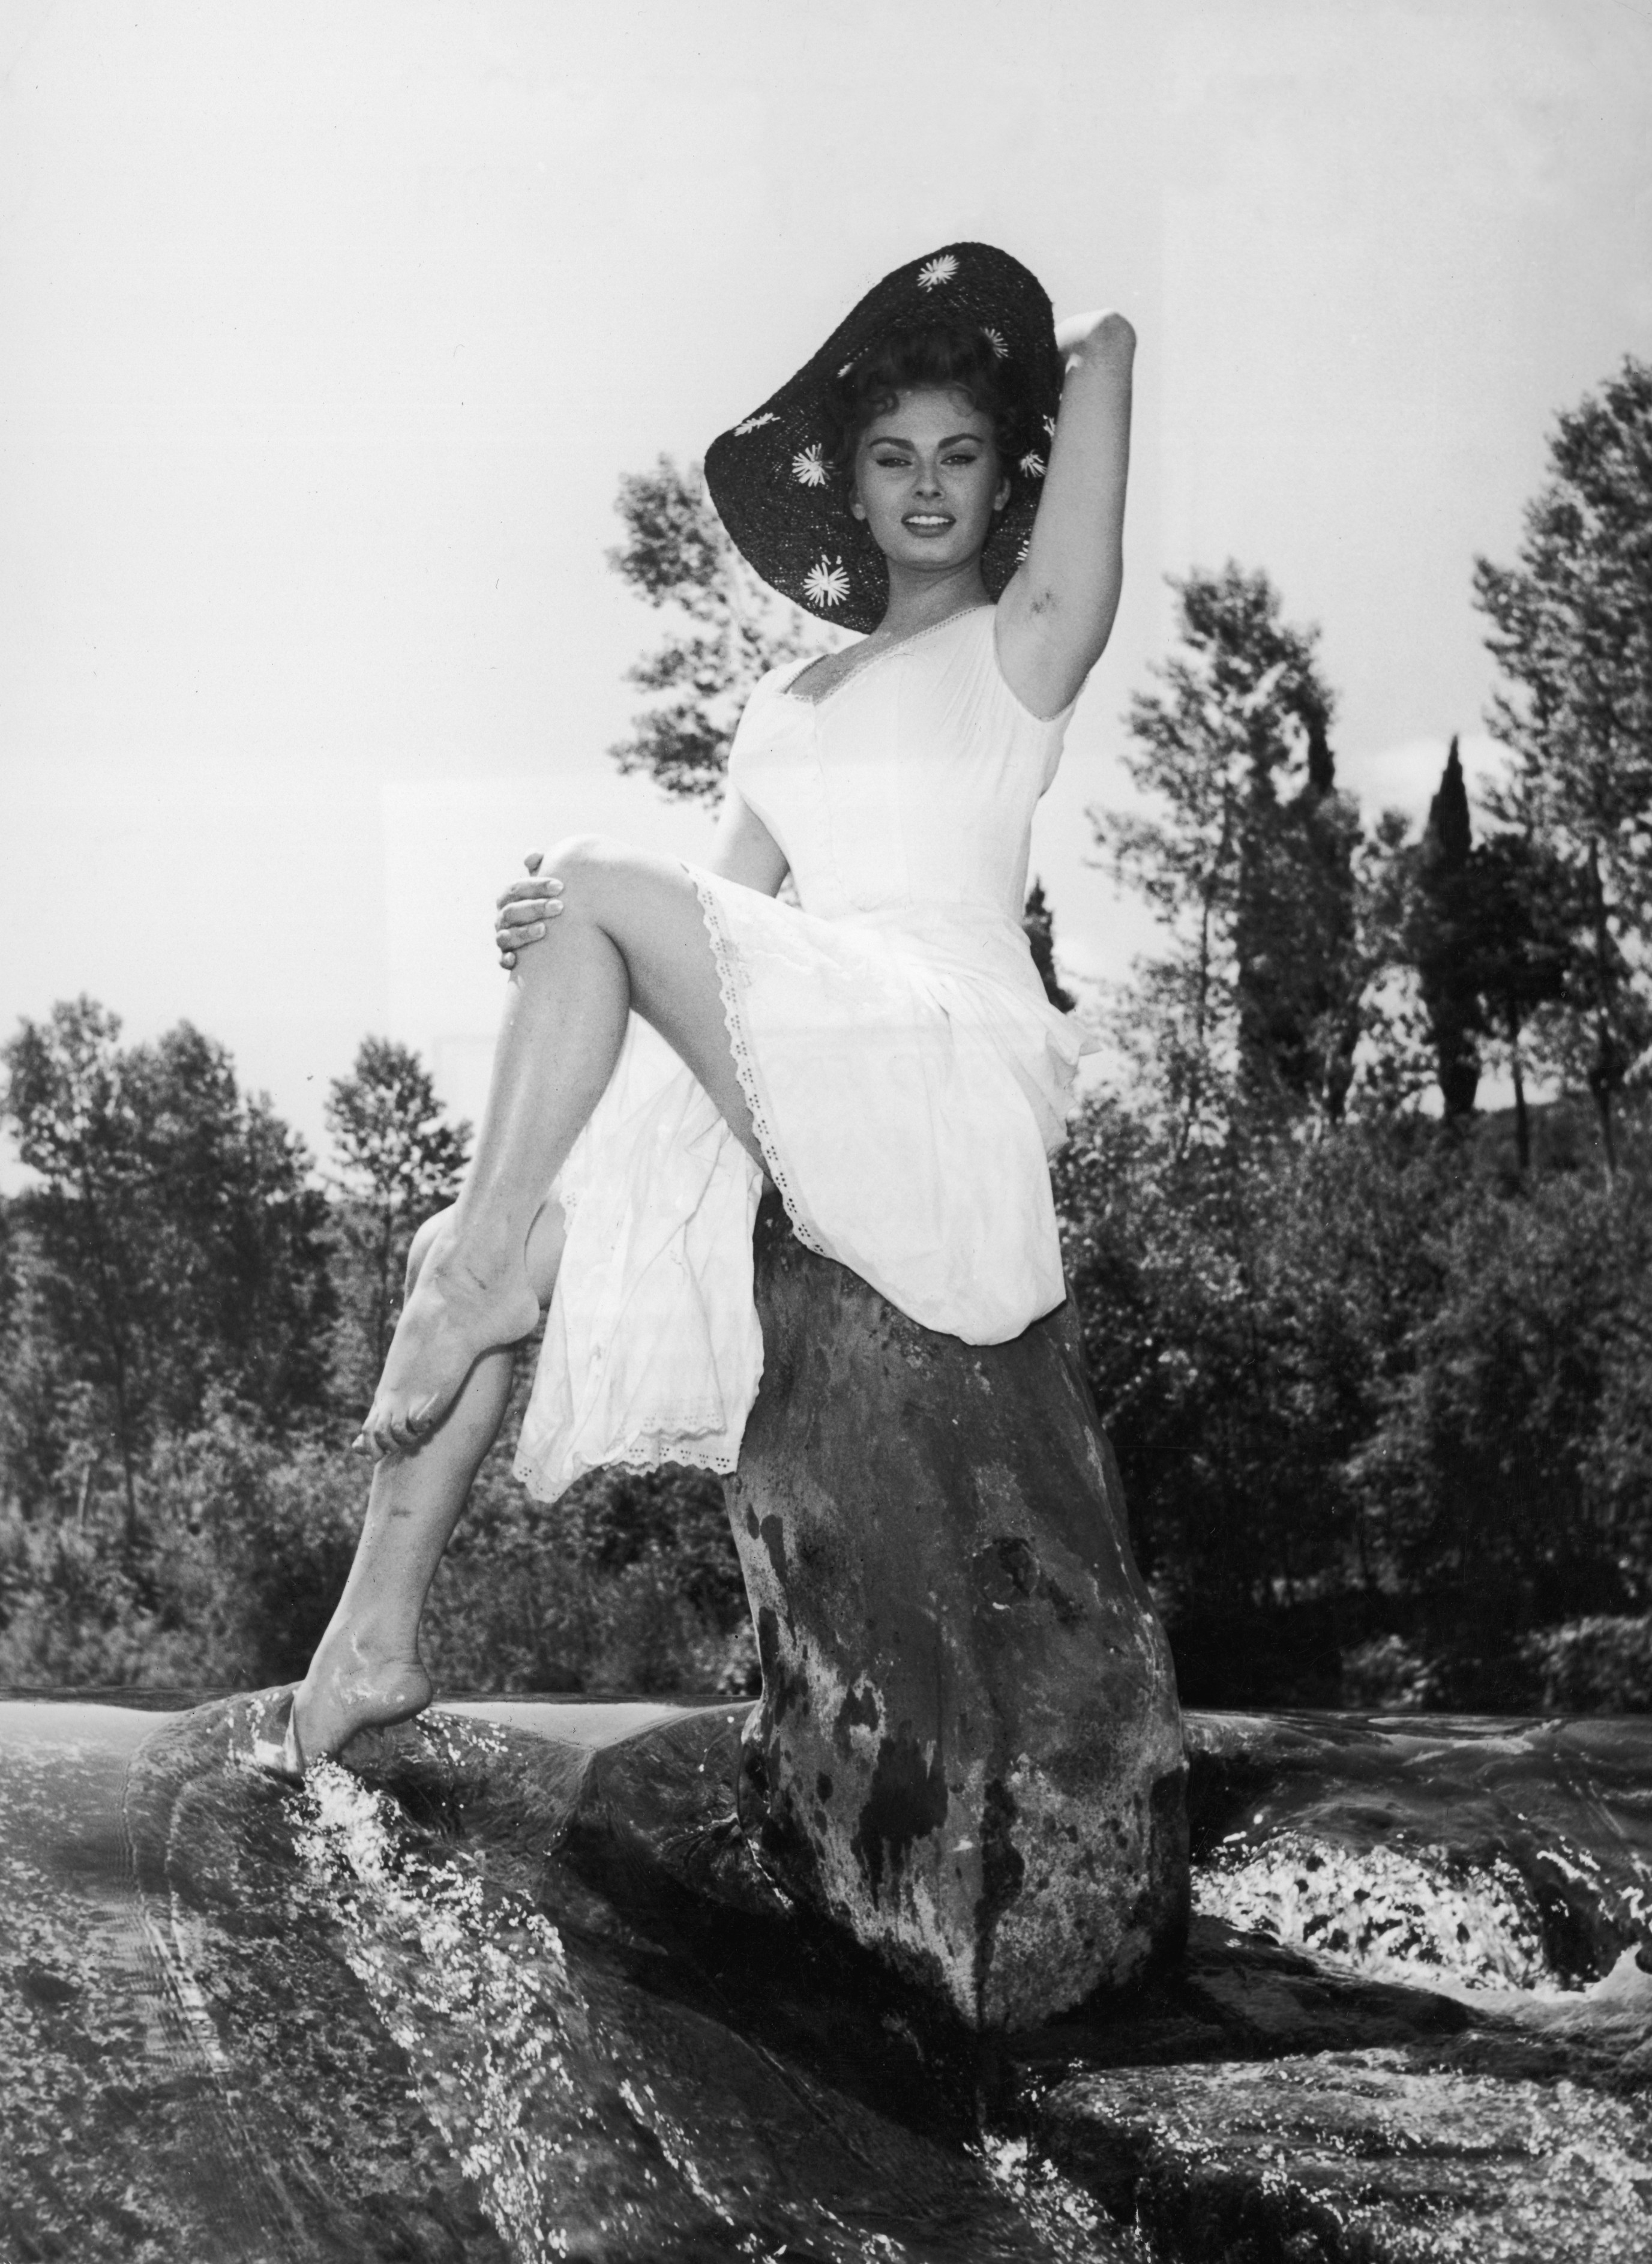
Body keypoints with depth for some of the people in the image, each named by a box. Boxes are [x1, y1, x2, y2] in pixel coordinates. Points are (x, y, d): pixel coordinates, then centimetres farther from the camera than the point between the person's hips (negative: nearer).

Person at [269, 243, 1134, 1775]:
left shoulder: (1025, 643, 12)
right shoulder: (791, 704, 28)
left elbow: (1109, 344, 4)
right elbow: (723, 918, 15)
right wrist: (560, 941, -6)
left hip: (953, 1056, -5)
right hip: (782, 1066, 6)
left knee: (597, 881, -23)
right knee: (468, 1247, -18)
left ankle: (490, 1265, -20)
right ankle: (377, 1638, -21)